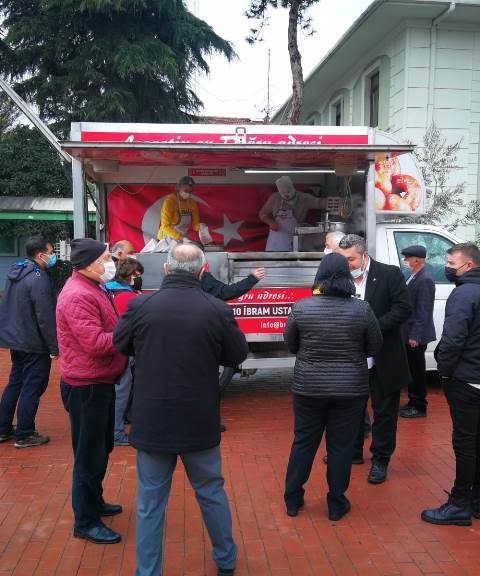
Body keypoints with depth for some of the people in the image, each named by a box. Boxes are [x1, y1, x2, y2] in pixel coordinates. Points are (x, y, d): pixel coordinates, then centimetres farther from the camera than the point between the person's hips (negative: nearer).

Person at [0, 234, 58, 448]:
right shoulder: (39, 279, -21)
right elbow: (46, 318, -22)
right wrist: (54, 347, -16)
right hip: (34, 344, -9)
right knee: (32, 388, 2)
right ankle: (24, 435, 11)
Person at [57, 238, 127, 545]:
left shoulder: (94, 288, 11)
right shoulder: (78, 296, -23)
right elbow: (96, 343, -28)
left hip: (100, 382, 10)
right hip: (87, 387, -10)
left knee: (101, 449, 23)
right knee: (90, 456, 3)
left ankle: (95, 502, 42)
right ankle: (86, 522, 19)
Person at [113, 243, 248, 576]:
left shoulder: (140, 306, -11)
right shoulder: (218, 310, -13)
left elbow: (120, 344, 7)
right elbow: (238, 355, 0)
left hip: (151, 421, 0)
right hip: (201, 422, 1)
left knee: (151, 502, 13)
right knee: (212, 492, 20)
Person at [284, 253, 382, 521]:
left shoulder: (302, 307, -10)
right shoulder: (362, 309, -10)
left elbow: (291, 345, 2)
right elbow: (375, 348, 0)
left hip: (308, 387, 1)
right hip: (350, 389, -1)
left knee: (304, 442, 15)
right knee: (341, 446, 12)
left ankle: (293, 500, 26)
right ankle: (336, 504, 25)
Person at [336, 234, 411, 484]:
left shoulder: (390, 274, -10)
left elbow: (403, 309, -15)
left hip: (382, 360, -4)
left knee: (384, 410, 8)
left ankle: (380, 459, 24)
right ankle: (353, 451, 36)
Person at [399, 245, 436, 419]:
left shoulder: (425, 280, -18)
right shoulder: (414, 277, 11)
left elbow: (423, 311, -21)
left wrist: (415, 336, -20)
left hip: (416, 336, -9)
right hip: (409, 334, 9)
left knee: (417, 371, 3)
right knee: (412, 370, 17)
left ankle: (419, 407, 15)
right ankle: (413, 402, 30)